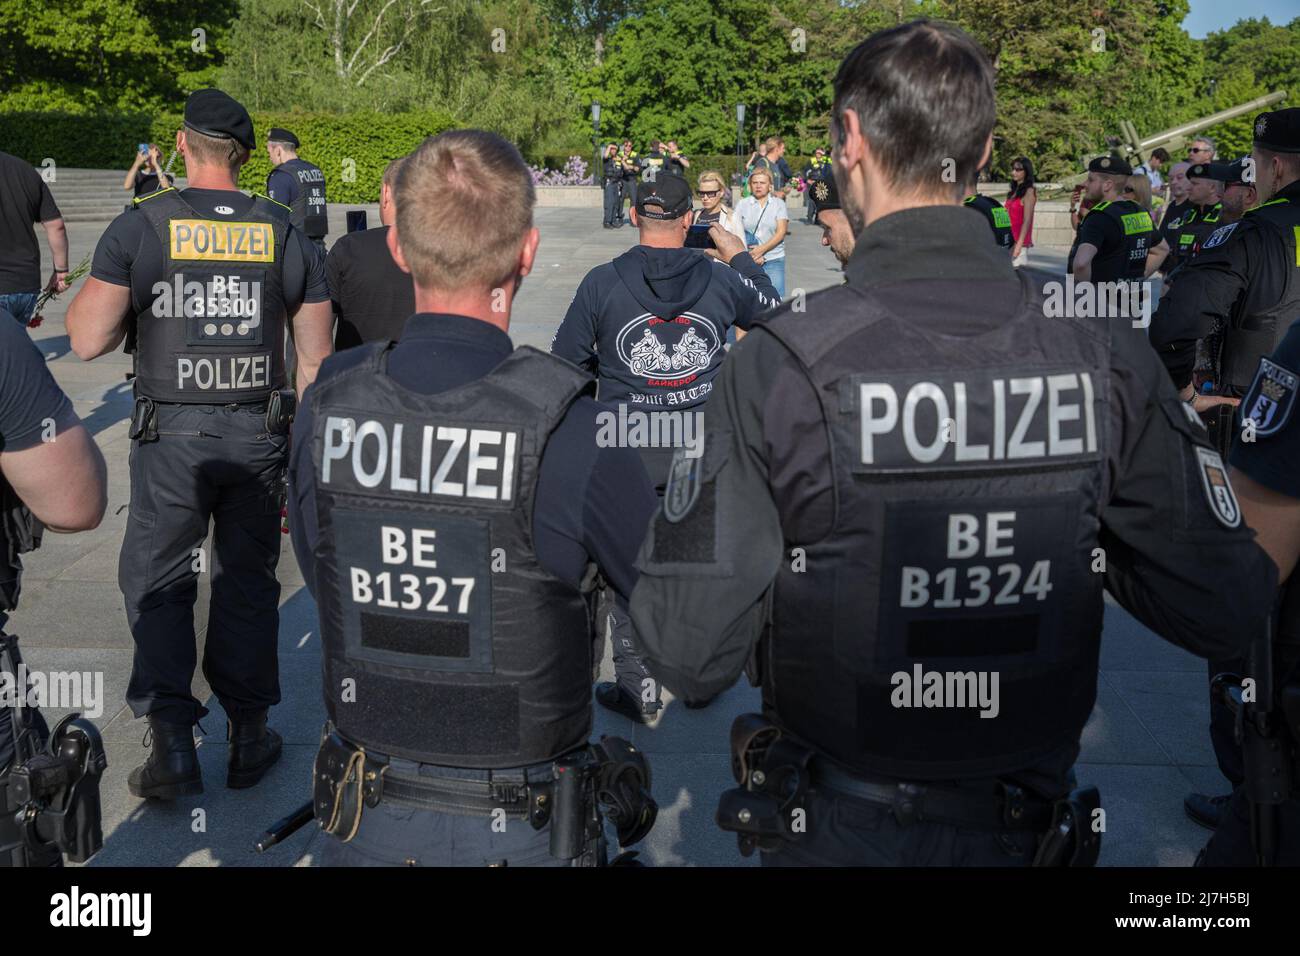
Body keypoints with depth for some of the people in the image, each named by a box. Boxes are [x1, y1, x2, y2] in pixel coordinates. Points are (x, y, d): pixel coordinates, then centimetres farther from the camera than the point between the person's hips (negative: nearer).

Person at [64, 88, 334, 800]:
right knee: (247, 582, 14)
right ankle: (249, 740, 22)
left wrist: (109, 299, 12)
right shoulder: (284, 232, 1)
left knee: (157, 581, 11)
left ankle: (172, 742, 4)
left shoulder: (141, 225, -6)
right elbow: (316, 358, 2)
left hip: (170, 434, -2)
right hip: (259, 433, 2)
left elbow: (86, 340, -9)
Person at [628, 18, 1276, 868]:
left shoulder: (779, 364, -22)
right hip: (1027, 827, 3)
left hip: (838, 829, -2)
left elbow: (691, 658, -21)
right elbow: (1226, 612, -7)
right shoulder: (1106, 355, -12)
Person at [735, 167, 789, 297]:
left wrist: (761, 249, -13)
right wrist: (750, 254, -11)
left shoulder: (779, 204, 8)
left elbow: (781, 232, -1)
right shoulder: (742, 204, 10)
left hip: (774, 259, 0)